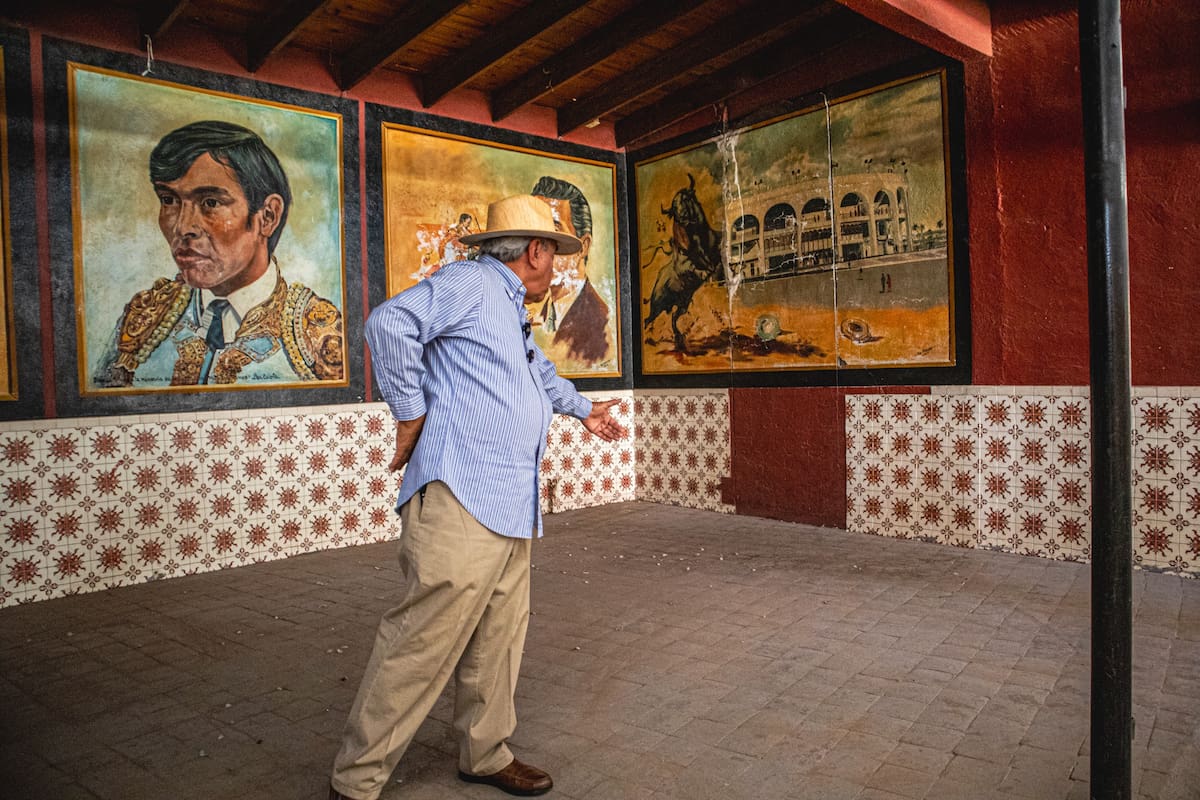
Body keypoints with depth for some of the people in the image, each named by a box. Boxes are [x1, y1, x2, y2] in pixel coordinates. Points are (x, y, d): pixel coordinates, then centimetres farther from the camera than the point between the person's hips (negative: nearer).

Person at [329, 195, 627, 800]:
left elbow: (542, 374, 44)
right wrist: (412, 417, -14)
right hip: (460, 502, -10)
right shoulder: (471, 283, -6)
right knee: (424, 642, -7)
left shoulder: (513, 314, 26)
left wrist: (584, 409, 57)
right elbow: (389, 324, -21)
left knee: (499, 637, 14)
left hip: (511, 509, 10)